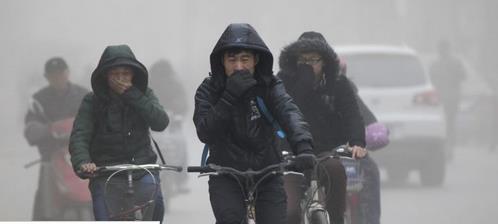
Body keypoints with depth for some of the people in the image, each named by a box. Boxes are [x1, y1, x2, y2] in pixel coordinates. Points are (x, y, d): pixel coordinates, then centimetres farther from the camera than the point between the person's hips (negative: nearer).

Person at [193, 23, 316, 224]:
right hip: (225, 176, -1)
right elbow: (205, 133, -20)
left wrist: (303, 147, -43)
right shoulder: (209, 90, -6)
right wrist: (230, 96, -29)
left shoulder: (268, 86, -5)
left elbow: (289, 113, -24)